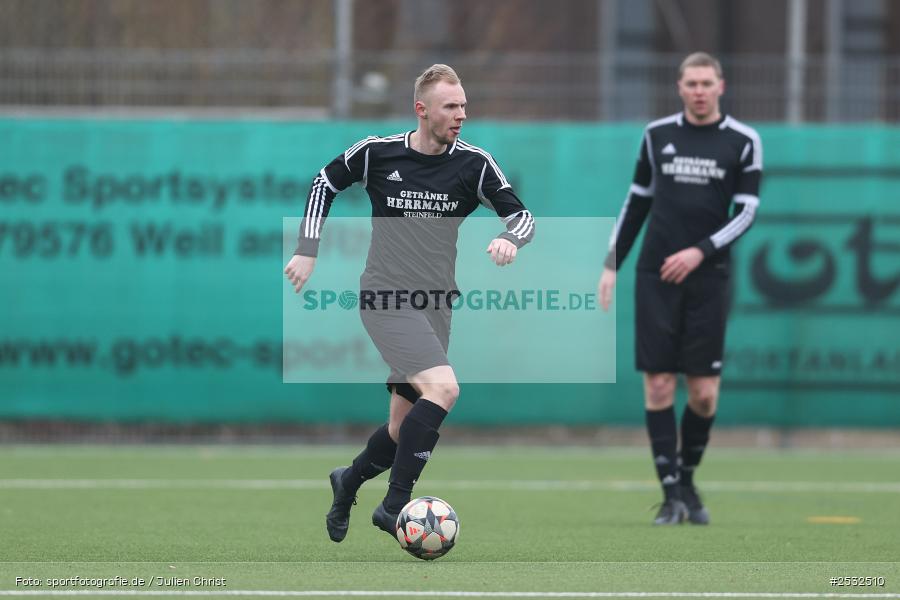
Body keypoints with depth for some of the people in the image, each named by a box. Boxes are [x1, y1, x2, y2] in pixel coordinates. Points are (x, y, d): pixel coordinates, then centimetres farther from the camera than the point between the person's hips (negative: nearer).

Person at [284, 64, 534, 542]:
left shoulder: (474, 164, -1)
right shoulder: (376, 153, -5)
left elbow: (521, 215, 0)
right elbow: (326, 182, 12)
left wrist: (510, 239, -24)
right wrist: (307, 250, 8)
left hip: (435, 306, 5)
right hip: (386, 299, -5)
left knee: (404, 428, 9)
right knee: (443, 387, -26)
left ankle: (349, 481, 39)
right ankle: (395, 504, -20)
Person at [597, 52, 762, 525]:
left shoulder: (743, 141, 2)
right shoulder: (657, 135, 8)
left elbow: (746, 212, -1)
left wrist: (700, 251, -14)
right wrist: (612, 264, 12)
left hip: (707, 277, -1)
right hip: (655, 275, 1)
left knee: (704, 392, -3)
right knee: (659, 384, -6)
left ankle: (687, 478, 20)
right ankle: (672, 494, -2)